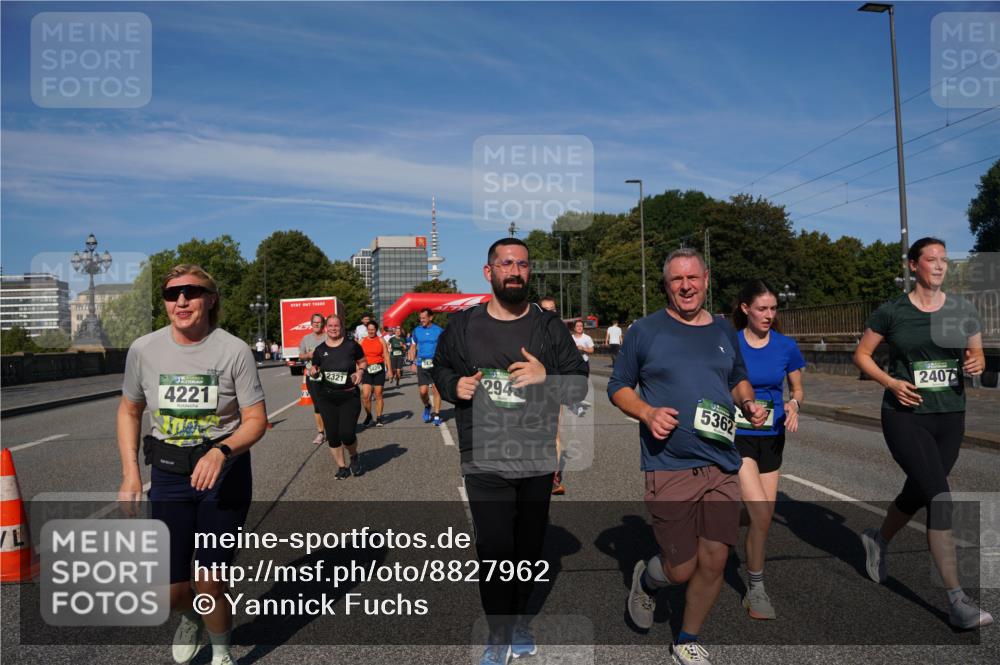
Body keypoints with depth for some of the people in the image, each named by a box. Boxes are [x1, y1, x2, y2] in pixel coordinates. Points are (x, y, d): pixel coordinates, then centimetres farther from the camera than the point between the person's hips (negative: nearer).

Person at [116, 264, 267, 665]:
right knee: (171, 591, 6)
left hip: (225, 473, -2)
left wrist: (221, 451, -27)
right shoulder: (143, 350, -4)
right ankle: (191, 618, 45)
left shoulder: (234, 350, -12)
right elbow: (129, 412, 9)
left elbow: (256, 419, -9)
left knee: (209, 585, 2)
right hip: (168, 475, 3)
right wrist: (130, 475, 2)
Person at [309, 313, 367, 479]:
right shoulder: (319, 350, 3)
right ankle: (342, 467, 23)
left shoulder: (352, 345, -4)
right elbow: (315, 370, 14)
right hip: (326, 398, 3)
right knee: (332, 436, 4)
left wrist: (360, 371, -11)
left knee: (346, 434, -11)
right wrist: (313, 372, -9)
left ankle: (354, 456, 22)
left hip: (349, 396, -3)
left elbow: (363, 362, 9)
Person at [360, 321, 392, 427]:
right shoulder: (362, 341, 8)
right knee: (365, 395, -8)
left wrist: (389, 370, -4)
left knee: (378, 395, 3)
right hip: (367, 370, 1)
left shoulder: (381, 340, 4)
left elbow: (386, 356, 3)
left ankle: (378, 418, 13)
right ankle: (368, 415, 13)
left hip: (379, 369, -1)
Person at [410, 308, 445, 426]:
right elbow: (413, 347, 14)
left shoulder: (439, 330, -1)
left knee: (436, 390, -4)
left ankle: (436, 415, 6)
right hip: (421, 364, 2)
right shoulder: (417, 330, 7)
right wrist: (413, 362, 5)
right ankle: (427, 407, 28)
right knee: (423, 391, -2)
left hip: (436, 364, -2)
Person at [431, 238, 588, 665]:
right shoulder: (462, 325, 3)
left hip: (538, 459, 2)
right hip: (483, 460, -1)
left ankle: (519, 619, 38)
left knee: (529, 547, 14)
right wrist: (454, 386, -6)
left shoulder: (549, 327, 3)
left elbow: (580, 385, 4)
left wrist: (547, 378, -16)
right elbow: (439, 368, 17)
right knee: (494, 548, -5)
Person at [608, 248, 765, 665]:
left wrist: (748, 403, 4)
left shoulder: (724, 332, 12)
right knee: (681, 569, 0)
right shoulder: (645, 331, -2)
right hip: (669, 467, -4)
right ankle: (646, 580, 37)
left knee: (714, 563, 6)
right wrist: (647, 413, -15)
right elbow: (618, 387, 3)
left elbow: (739, 379, 26)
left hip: (721, 466, 4)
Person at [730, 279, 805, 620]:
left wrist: (793, 404, -11)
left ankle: (751, 587, 30)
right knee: (760, 515, -16)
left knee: (763, 519, 9)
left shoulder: (786, 346, 0)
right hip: (737, 436, -4)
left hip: (771, 438, 4)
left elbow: (797, 389, 11)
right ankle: (756, 589, 5)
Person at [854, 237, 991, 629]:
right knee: (940, 497, -15)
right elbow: (861, 355, 2)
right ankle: (957, 601, -7)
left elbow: (977, 356, 14)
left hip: (950, 418, 5)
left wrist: (975, 364, -10)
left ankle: (878, 540, 47)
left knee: (918, 493, 17)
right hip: (905, 417, -5)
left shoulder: (964, 312, 5)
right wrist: (891, 382, -13)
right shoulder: (892, 313, -5)